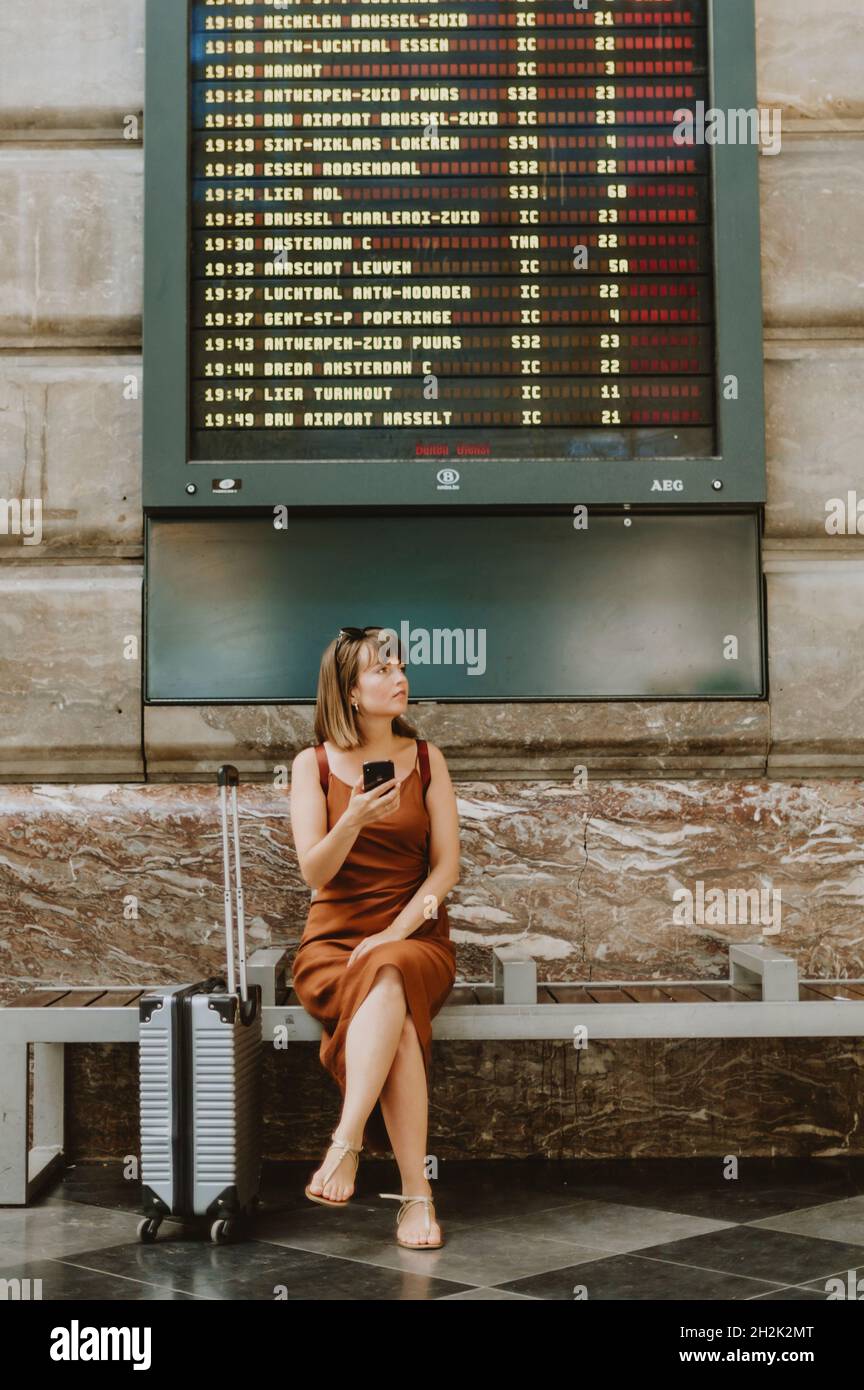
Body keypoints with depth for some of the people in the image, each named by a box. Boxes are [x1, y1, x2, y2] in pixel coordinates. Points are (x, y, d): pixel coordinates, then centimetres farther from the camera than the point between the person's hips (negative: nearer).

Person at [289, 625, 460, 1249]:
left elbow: (447, 864, 2)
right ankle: (416, 1192, -36)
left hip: (415, 935, 1)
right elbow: (314, 872, -5)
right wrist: (355, 819, -25)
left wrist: (395, 932, -14)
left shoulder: (426, 758, 9)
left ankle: (346, 1143, -41)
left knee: (388, 976, -37)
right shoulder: (313, 764, 5)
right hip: (333, 939, 0)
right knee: (396, 1018, -34)